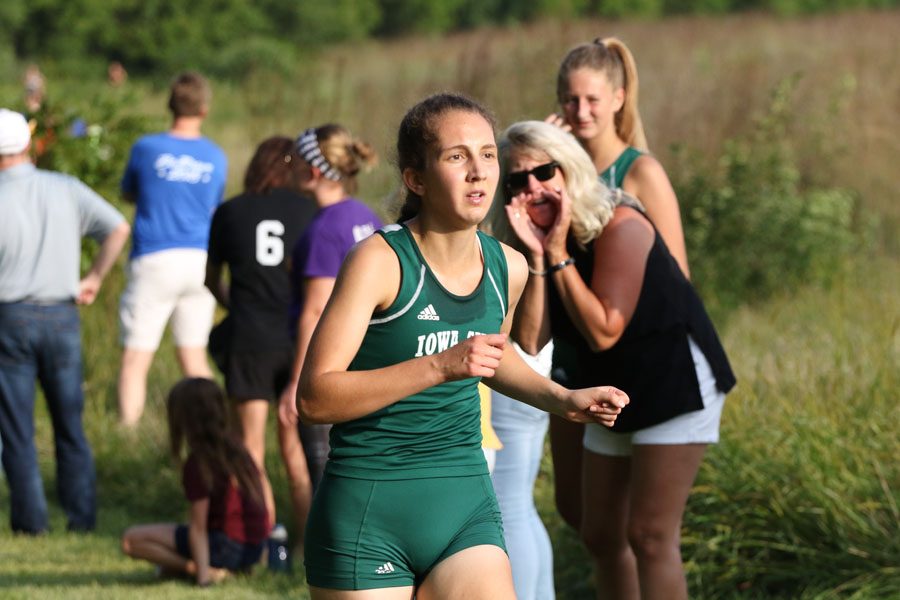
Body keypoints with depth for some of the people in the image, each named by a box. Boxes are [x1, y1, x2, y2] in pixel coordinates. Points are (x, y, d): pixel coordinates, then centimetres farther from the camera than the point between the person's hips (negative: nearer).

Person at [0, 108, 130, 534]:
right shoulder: (67, 190, 1)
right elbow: (118, 229, 1)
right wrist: (94, 279, 8)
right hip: (61, 316, 3)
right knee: (69, 423, 12)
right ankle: (82, 514, 11)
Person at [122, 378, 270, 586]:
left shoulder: (199, 463, -17)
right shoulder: (234, 446, 4)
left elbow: (198, 527, -17)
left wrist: (202, 572, -17)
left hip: (227, 546, -8)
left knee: (132, 539, -9)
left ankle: (200, 569, -15)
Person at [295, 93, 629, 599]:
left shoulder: (507, 268, 5)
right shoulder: (380, 261, -14)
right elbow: (315, 398, -21)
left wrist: (563, 400, 13)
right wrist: (439, 367, -27)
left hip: (464, 509, 4)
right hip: (367, 517, -4)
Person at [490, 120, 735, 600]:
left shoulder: (618, 227, -22)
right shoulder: (539, 242, -2)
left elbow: (603, 332, -28)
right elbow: (529, 342, -16)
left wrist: (558, 255, -26)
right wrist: (537, 257, -24)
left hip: (677, 384, -8)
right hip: (615, 398, 8)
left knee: (649, 535, -12)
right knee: (601, 536, 12)